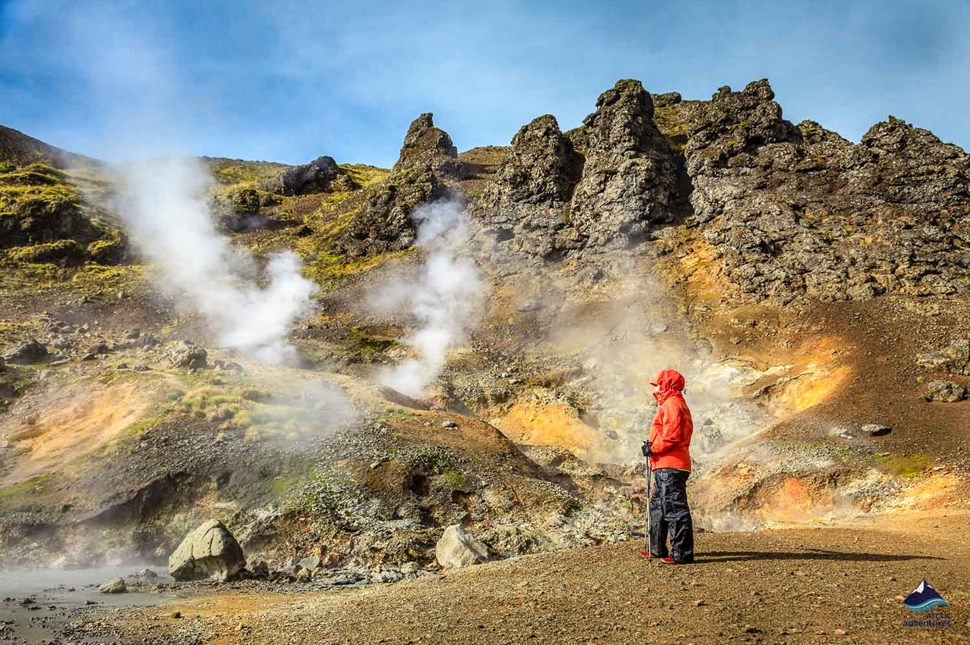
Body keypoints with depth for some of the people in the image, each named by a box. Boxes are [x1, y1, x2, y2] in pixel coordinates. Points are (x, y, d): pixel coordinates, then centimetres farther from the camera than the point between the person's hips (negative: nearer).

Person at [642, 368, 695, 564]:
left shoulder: (672, 404, -11)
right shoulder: (673, 404, 23)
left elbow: (671, 436, -21)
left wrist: (653, 448, -11)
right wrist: (653, 446, 12)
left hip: (670, 467, -12)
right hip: (666, 465, 12)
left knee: (674, 508, -10)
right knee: (657, 506, 18)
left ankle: (682, 554, -8)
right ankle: (658, 549, 27)